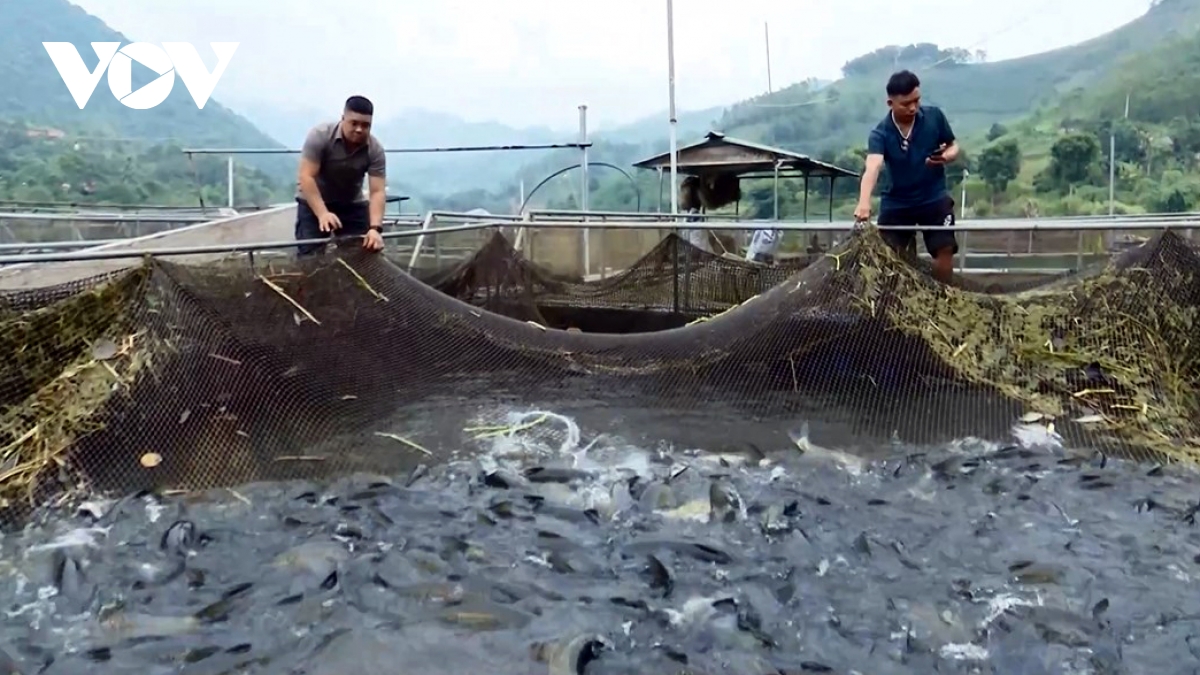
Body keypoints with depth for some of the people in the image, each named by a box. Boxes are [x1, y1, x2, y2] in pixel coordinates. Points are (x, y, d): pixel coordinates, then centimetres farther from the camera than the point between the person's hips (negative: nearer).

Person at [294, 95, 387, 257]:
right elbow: (306, 177, -29)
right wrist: (323, 214, -40)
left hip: (352, 205, 3)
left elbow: (377, 192, -23)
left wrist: (375, 228, -39)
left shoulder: (375, 150, -18)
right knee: (309, 256, -12)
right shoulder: (320, 136, -25)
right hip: (313, 203, -3)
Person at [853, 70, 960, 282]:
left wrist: (946, 156, -22)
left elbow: (954, 146, 4)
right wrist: (864, 202, -55)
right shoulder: (881, 134, -18)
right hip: (897, 202, -1)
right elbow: (873, 167, -37)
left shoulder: (934, 116, -10)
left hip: (934, 198, 1)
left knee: (944, 250, -5)